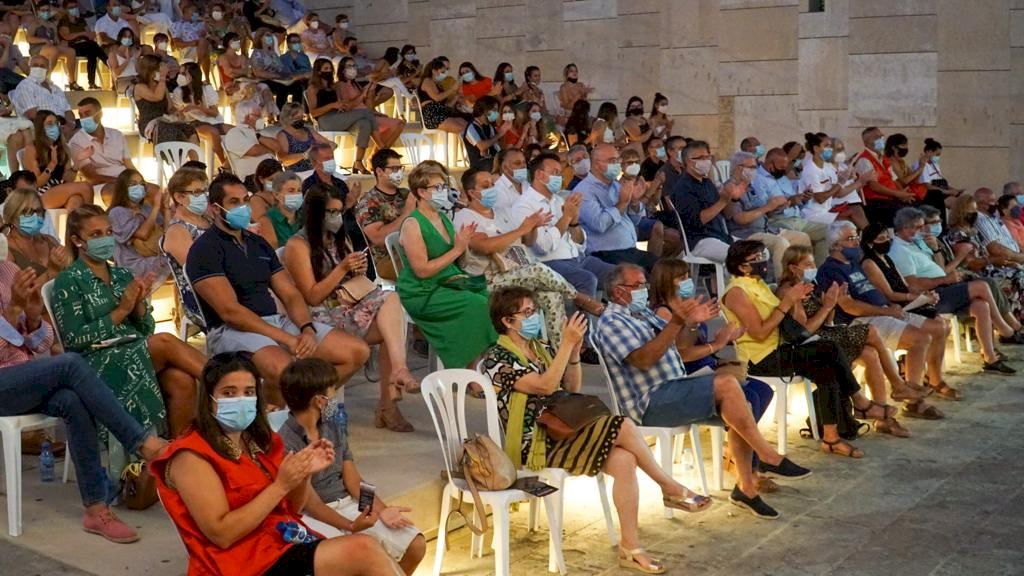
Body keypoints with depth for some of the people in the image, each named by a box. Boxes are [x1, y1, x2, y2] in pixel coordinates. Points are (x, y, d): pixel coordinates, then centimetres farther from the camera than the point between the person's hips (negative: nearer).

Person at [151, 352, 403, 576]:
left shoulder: (262, 441, 12)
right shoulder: (191, 457, -10)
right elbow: (221, 534, -18)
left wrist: (305, 474, -3)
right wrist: (281, 485, -18)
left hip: (288, 542, 7)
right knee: (363, 550, -24)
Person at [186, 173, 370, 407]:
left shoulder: (258, 243, 19)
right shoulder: (205, 249, -5)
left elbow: (290, 295, 15)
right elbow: (229, 311, -15)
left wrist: (307, 329, -8)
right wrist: (287, 339, -19)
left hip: (276, 321, 8)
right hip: (232, 330, -7)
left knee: (357, 351, -7)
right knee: (282, 368, -40)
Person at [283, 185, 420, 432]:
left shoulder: (340, 240, 19)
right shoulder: (298, 245, -2)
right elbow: (311, 297, -7)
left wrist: (359, 273, 1)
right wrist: (342, 269, -13)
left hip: (351, 306, 6)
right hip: (324, 316, -6)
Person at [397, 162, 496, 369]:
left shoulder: (443, 218, 12)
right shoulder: (413, 225, -13)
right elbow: (422, 270, -19)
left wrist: (465, 242, -3)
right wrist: (457, 250, -18)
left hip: (448, 282, 8)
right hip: (421, 293, -8)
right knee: (477, 306, -24)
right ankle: (471, 369, -13)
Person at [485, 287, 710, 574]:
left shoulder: (541, 347, 15)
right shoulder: (497, 358, -9)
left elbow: (572, 388, 15)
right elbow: (545, 385, -20)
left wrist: (574, 350, 0)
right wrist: (567, 343, -20)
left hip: (560, 430, 7)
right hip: (536, 445, -7)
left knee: (624, 460, -21)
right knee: (623, 427, -22)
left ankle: (630, 547, -17)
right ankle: (671, 489, -3)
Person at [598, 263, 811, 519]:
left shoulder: (641, 312, 19)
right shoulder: (611, 322, -10)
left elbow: (671, 343, 28)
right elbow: (643, 359, -23)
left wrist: (690, 322, 8)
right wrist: (677, 322, -27)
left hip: (674, 389, 9)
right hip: (651, 403, -9)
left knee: (739, 412, -10)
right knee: (726, 384, -24)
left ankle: (746, 487, -7)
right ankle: (769, 457, -14)